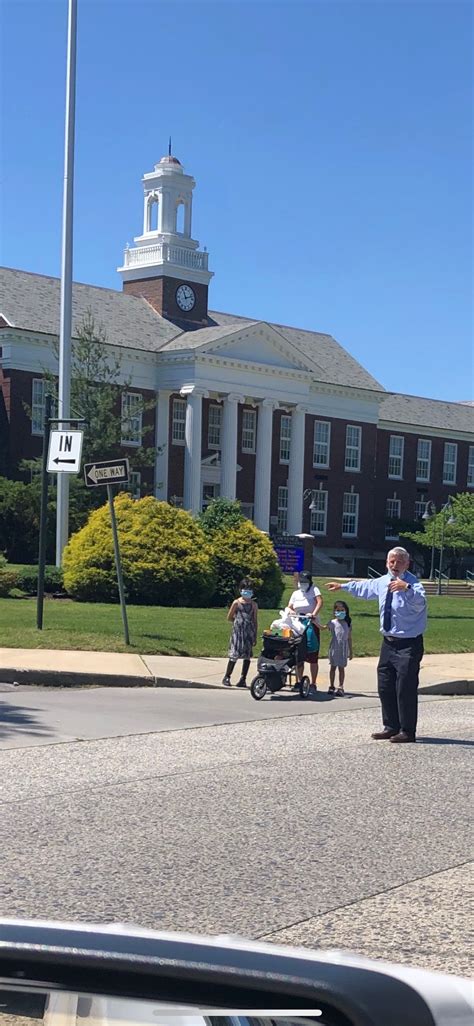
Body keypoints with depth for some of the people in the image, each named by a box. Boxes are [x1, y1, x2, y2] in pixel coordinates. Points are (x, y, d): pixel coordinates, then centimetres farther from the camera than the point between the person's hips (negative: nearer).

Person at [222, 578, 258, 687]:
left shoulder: (254, 604, 7)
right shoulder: (237, 603, 3)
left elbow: (255, 621, 7)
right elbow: (229, 617, 10)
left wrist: (255, 636, 5)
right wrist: (238, 621, 6)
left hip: (249, 633, 2)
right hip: (238, 631, -2)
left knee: (247, 655, 2)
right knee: (234, 654, -4)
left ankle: (243, 679, 9)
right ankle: (227, 677, 8)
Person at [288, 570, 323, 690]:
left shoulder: (314, 590, 0)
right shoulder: (296, 594, 14)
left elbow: (320, 602, -16)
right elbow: (289, 608, 10)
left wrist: (313, 614, -31)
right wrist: (292, 613, -14)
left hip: (312, 625, -4)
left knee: (313, 657, -2)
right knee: (299, 655, 5)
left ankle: (313, 683, 3)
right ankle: (299, 682, 13)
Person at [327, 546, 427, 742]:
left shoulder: (413, 583, -16)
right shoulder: (382, 582, 7)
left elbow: (420, 603, -36)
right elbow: (364, 587, 29)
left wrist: (407, 588, -53)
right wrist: (343, 586, 40)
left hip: (408, 645, -8)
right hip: (389, 643, 8)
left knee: (406, 689, -7)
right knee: (385, 688, 13)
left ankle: (407, 732, 2)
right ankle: (391, 728, 25)